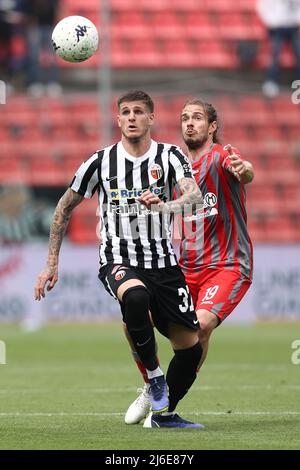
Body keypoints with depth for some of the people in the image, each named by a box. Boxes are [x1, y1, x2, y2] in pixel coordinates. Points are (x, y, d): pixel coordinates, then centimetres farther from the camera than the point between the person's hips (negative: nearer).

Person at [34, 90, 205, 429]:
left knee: (190, 346, 1)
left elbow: (195, 194, -20)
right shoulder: (101, 162, 0)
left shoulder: (169, 156, -2)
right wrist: (52, 262, 8)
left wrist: (168, 206, -42)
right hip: (118, 260, -2)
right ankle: (154, 376, -18)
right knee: (135, 296, -38)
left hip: (163, 262, 2)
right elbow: (64, 208, 11)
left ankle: (163, 414, 24)